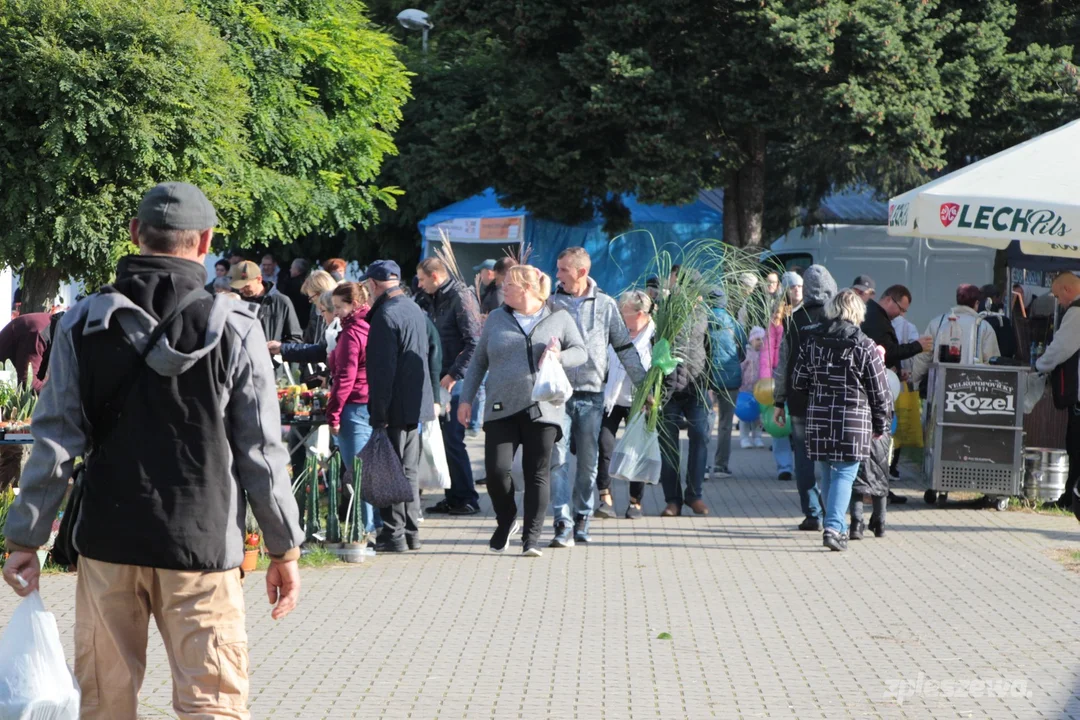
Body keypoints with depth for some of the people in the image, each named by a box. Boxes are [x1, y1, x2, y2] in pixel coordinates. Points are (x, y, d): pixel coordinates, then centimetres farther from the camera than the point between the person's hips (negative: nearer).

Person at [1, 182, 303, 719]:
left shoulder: (83, 324, 1)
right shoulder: (234, 328, -5)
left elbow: (55, 441, -1)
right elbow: (259, 450, -3)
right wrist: (284, 549, 5)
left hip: (107, 539, 3)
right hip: (201, 544, -2)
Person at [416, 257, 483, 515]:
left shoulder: (461, 298, -12)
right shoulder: (434, 300, 15)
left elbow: (474, 342, -18)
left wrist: (453, 375, -19)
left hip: (457, 381, -9)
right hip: (440, 380, 9)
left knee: (453, 441, -7)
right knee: (445, 440, 10)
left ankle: (467, 499, 0)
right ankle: (453, 496, 16)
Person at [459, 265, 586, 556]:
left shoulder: (559, 318, 8)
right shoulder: (496, 319, 14)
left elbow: (581, 352, 6)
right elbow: (478, 361, 18)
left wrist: (559, 357, -16)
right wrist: (466, 398, 11)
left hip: (542, 409, -1)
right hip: (502, 410, 2)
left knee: (537, 474, -1)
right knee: (497, 470, -9)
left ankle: (532, 536, 6)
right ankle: (506, 522, 17)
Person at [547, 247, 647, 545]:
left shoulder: (606, 305, 6)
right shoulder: (551, 304, 5)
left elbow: (625, 348, 10)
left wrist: (644, 385, 8)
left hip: (592, 393, 1)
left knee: (588, 461, 7)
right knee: (557, 458, -10)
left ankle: (582, 520, 19)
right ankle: (563, 524, -12)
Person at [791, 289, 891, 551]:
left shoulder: (812, 341, 3)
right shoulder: (864, 346, -7)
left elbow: (798, 382, 9)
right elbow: (879, 391, -2)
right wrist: (881, 424, 10)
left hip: (818, 418, 4)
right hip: (854, 420, -4)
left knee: (827, 474, 15)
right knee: (845, 473, -1)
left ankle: (835, 525, 25)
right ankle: (834, 527, -14)